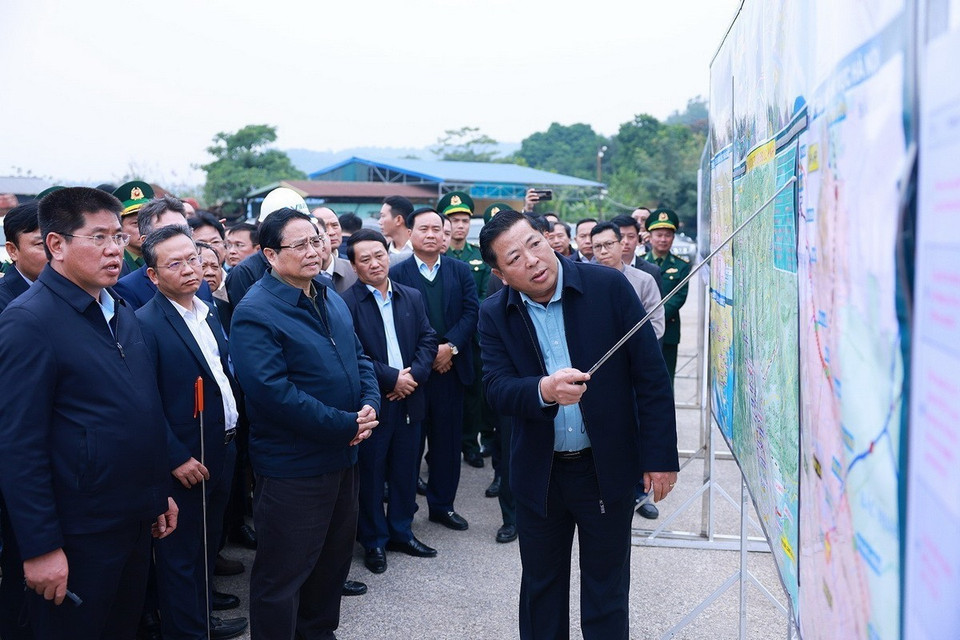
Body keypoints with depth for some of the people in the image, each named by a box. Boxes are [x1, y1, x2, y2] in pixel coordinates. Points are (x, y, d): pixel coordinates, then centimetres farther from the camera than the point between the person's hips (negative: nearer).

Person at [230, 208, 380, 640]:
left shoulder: (331, 300, 9)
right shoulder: (255, 313, -17)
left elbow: (359, 358, 14)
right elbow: (273, 392, -25)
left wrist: (369, 405, -7)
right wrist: (345, 425, -21)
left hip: (343, 457, 8)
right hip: (292, 467, -8)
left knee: (335, 555, 22)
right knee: (283, 573, 5)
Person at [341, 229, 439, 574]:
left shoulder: (412, 297, 9)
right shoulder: (346, 303, -10)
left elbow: (428, 339, 7)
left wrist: (414, 374, -9)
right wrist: (392, 378, -16)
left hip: (409, 399, 5)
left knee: (406, 469, 14)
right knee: (371, 473, 7)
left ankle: (401, 532, 30)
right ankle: (374, 541, 22)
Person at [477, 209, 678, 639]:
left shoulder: (609, 287, -12)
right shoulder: (494, 314, -4)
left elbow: (651, 377, -9)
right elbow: (496, 390, -14)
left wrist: (660, 456, -10)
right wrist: (544, 391, -35)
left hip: (607, 469, -2)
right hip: (539, 472, 2)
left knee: (606, 592, 12)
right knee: (541, 586, 19)